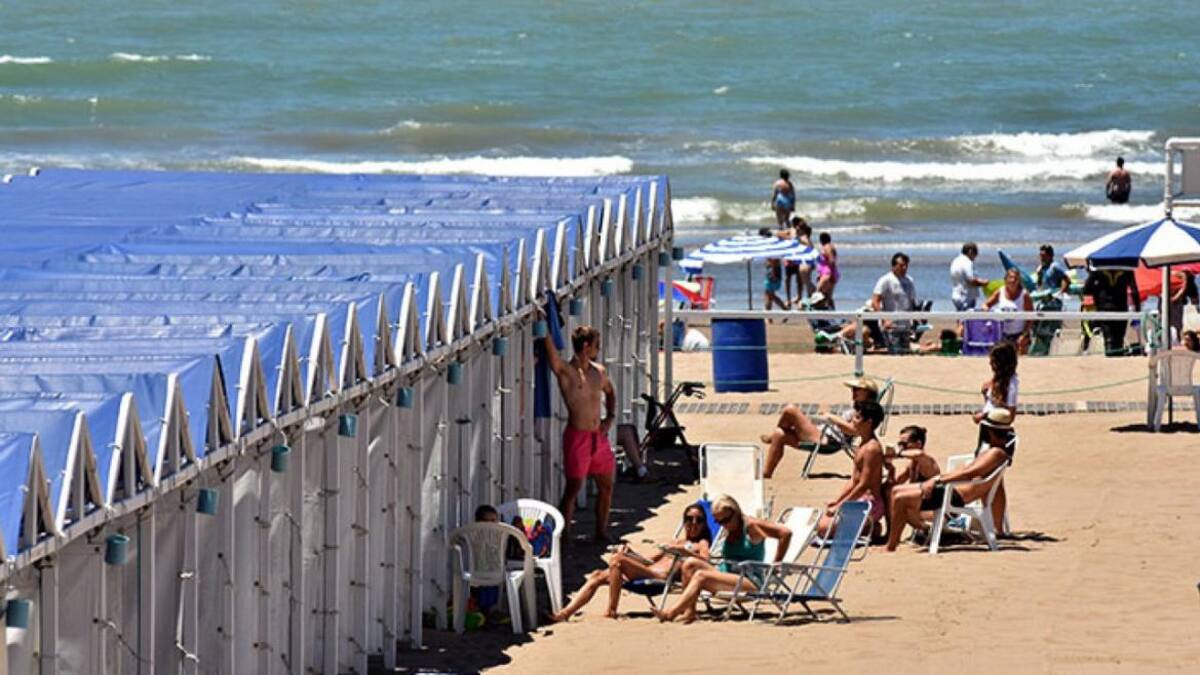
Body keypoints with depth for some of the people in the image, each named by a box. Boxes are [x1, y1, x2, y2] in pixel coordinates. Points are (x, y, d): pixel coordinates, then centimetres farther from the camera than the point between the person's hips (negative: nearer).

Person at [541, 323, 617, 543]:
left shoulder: (598, 372, 10)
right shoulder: (566, 371, -10)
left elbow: (610, 392, 28)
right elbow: (550, 348, -23)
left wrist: (610, 417, 15)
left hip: (599, 436, 7)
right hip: (577, 436, -7)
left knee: (606, 486, 13)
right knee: (573, 487, -6)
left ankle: (601, 531, 27)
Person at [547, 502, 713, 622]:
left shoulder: (701, 544, 13)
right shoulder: (677, 542, 34)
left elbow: (704, 561, -11)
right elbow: (649, 559, 29)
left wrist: (682, 551, -24)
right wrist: (629, 553, 12)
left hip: (661, 576, -8)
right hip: (648, 570, 8)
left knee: (617, 560, -24)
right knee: (598, 576, -4)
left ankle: (611, 611, -24)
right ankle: (566, 613, -13)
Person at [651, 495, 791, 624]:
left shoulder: (751, 526, -5)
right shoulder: (728, 531, 19)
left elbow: (785, 533, -13)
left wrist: (776, 564, -12)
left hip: (751, 581, -8)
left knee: (701, 576, -25)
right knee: (691, 564, -10)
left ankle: (672, 612, -29)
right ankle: (689, 611, -22)